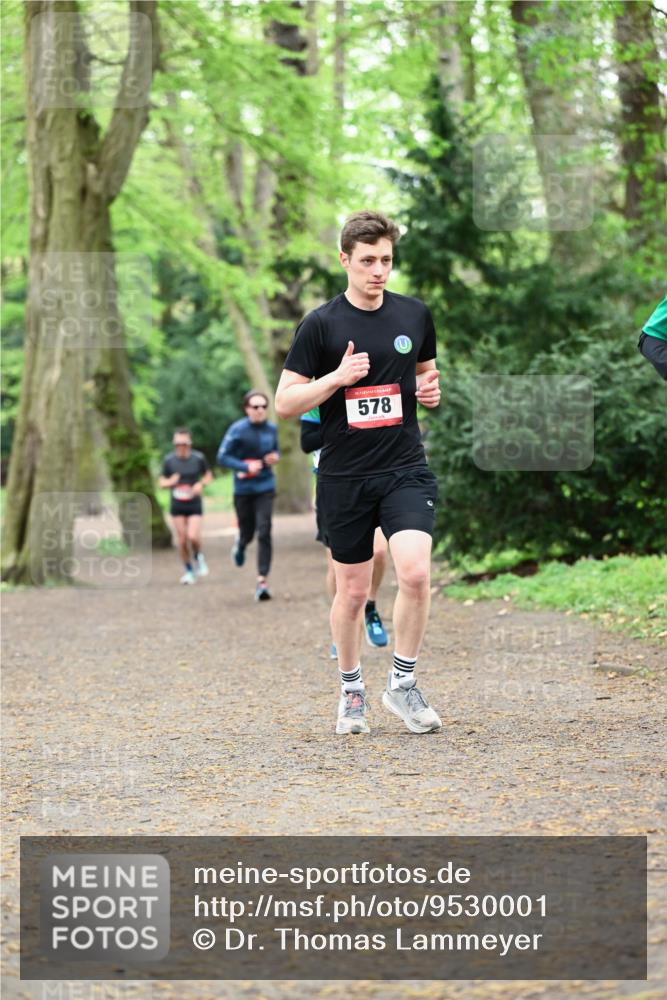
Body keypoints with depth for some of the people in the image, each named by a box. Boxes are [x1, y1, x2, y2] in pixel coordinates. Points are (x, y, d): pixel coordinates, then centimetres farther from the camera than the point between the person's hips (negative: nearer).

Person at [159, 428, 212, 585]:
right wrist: (170, 482, -17)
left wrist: (201, 484, -12)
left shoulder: (198, 458, -7)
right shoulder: (169, 460, -4)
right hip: (177, 505, 1)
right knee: (182, 539, 1)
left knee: (193, 537, -17)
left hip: (194, 505, -1)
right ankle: (189, 571, 18)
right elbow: (162, 482, 6)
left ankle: (198, 557, 16)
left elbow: (208, 475, 9)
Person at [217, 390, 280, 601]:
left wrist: (275, 457, -6)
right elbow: (222, 457, -10)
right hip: (243, 489, -1)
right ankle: (240, 544, 52)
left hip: (265, 487, 1)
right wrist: (246, 466, -22)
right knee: (247, 533, 11)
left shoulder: (271, 429, 0)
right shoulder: (237, 430, -12)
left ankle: (262, 581, -12)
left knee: (264, 532, -12)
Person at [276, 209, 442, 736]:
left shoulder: (415, 315, 5)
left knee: (415, 571, -18)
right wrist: (337, 377, -19)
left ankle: (403, 683, 0)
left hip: (406, 469, 1)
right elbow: (285, 402, -4)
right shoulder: (321, 325, -5)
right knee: (353, 591, 6)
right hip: (344, 477, -1)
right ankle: (351, 690, 28)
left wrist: (431, 389, 0)